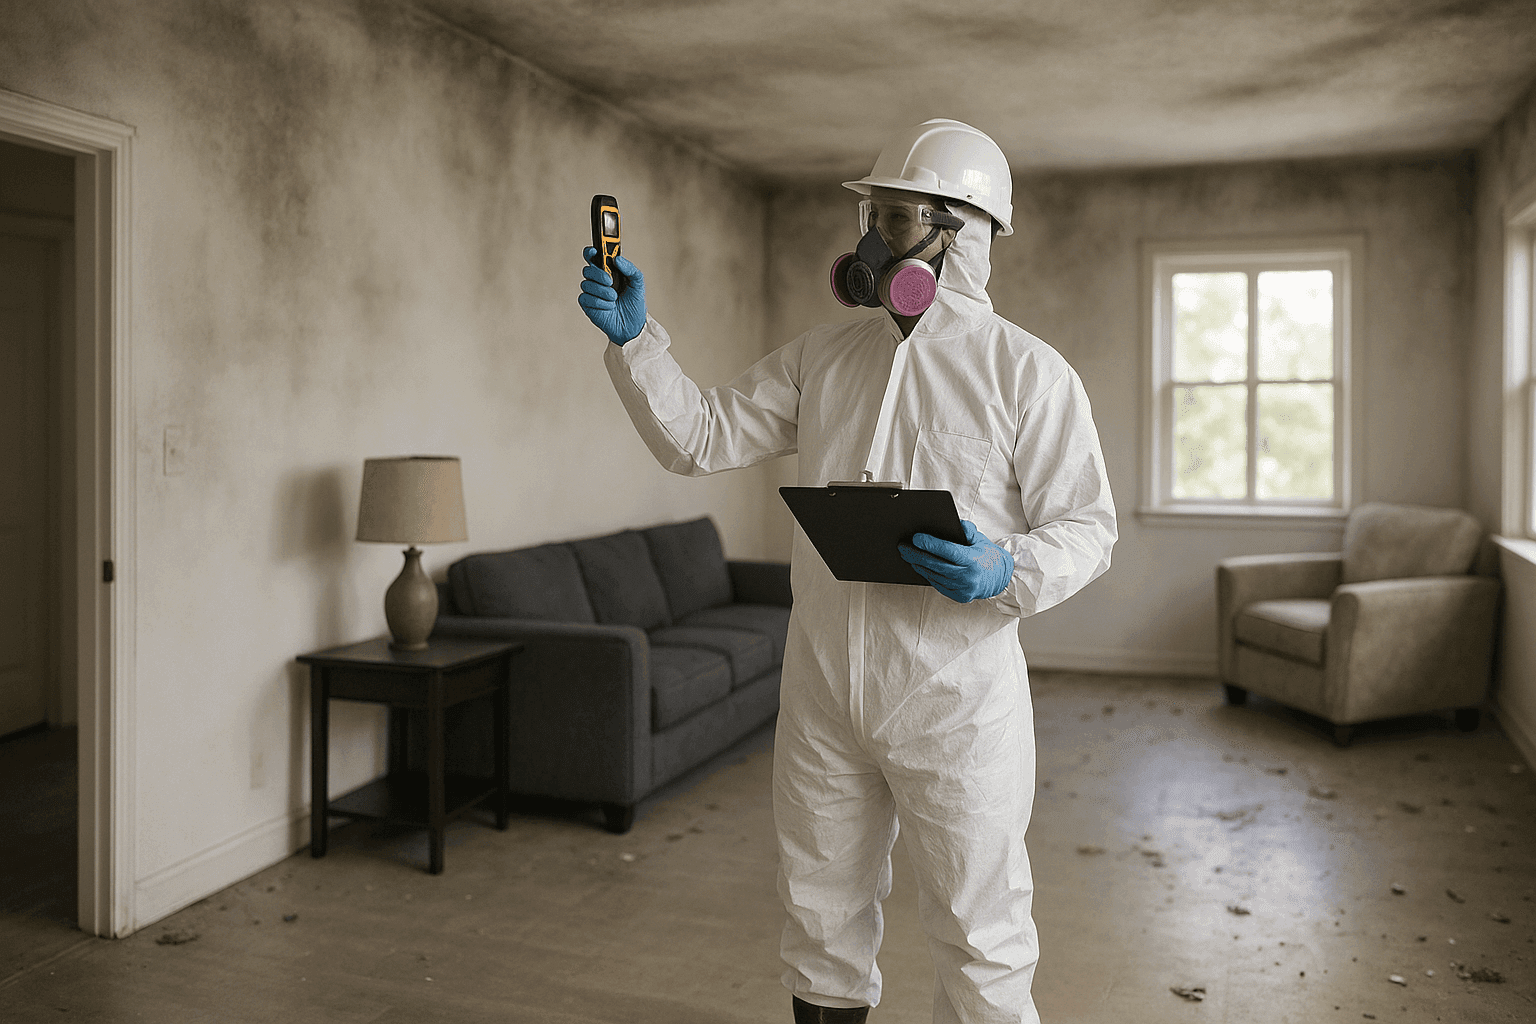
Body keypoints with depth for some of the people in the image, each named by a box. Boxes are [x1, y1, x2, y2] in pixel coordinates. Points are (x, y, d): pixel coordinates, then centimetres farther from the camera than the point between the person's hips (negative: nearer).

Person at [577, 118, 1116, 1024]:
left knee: (981, 947, 8)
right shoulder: (821, 358, 7)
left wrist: (1005, 573, -25)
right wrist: (635, 339, -6)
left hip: (955, 698, -4)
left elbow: (1086, 525, -6)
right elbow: (699, 438, 5)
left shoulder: (1028, 372, -6)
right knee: (823, 921, 19)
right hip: (823, 692, 5)